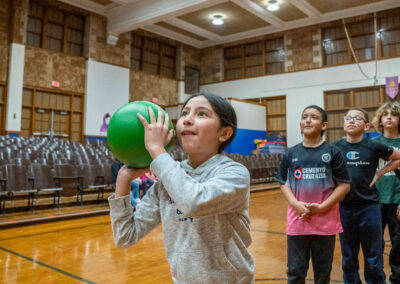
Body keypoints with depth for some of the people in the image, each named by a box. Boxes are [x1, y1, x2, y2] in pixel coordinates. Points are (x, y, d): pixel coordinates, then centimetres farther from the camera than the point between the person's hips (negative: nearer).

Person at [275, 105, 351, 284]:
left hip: (325, 221, -1)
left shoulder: (332, 152, -2)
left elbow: (344, 185, -3)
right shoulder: (291, 154, 3)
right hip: (297, 221, 1)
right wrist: (296, 204, -11)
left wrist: (321, 207, -13)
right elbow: (284, 183, 6)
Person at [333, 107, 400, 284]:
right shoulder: (335, 148, -2)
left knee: (373, 259, 10)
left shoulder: (374, 147, -6)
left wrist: (379, 173, 0)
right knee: (348, 258, 15)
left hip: (369, 207, -1)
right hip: (344, 208, 2)